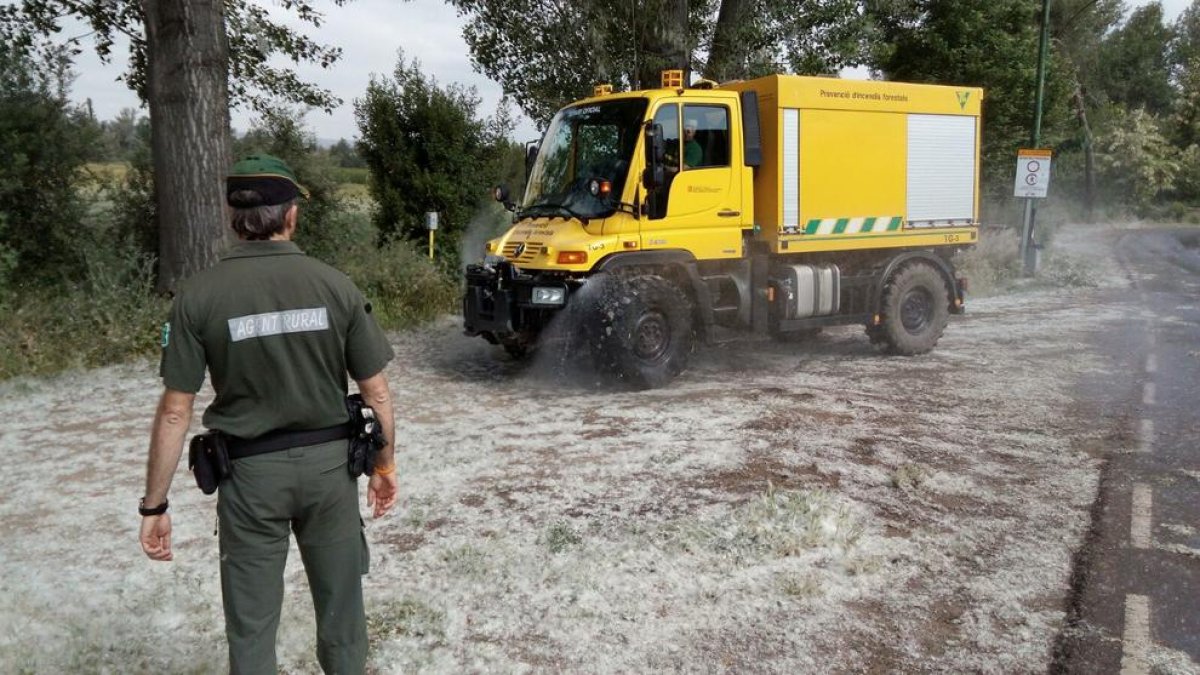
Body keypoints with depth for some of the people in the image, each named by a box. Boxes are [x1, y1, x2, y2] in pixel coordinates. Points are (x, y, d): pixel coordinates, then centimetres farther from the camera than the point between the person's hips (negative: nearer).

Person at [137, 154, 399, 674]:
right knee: (341, 608, 18)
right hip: (329, 463, 1)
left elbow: (175, 411, -8)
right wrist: (385, 463, 11)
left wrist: (154, 504, 1)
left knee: (251, 625, 14)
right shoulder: (335, 285, -6)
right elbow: (376, 392, -3)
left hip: (251, 471, -1)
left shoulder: (199, 295, -9)